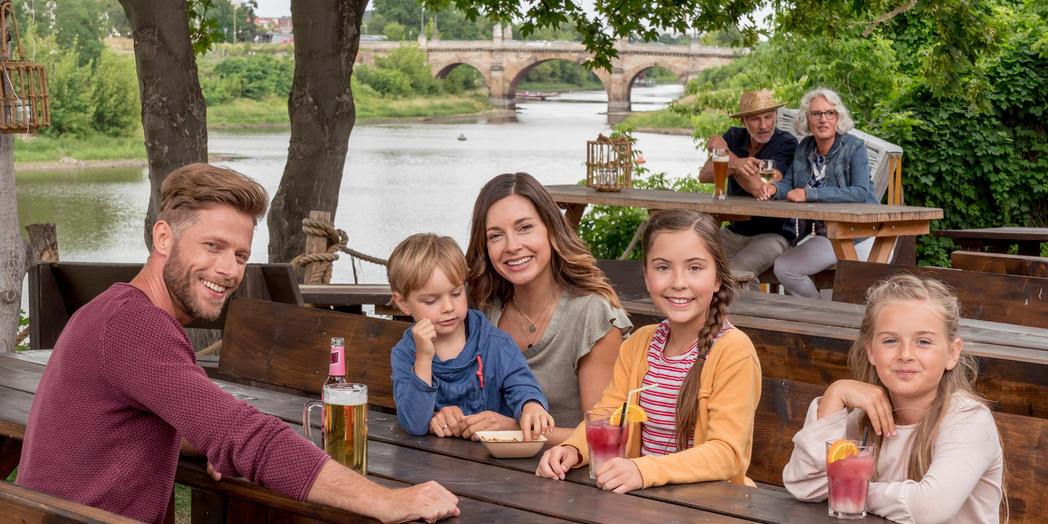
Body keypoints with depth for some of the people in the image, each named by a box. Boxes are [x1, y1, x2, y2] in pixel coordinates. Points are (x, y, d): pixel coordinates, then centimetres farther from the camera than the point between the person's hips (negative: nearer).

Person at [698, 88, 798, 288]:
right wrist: (735, 165, -30)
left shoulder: (786, 144, -11)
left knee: (737, 272, -33)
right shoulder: (734, 137, 6)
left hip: (773, 233, -6)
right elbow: (704, 175, -8)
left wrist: (726, 154, -13)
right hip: (734, 231, 6)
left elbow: (759, 188, -24)